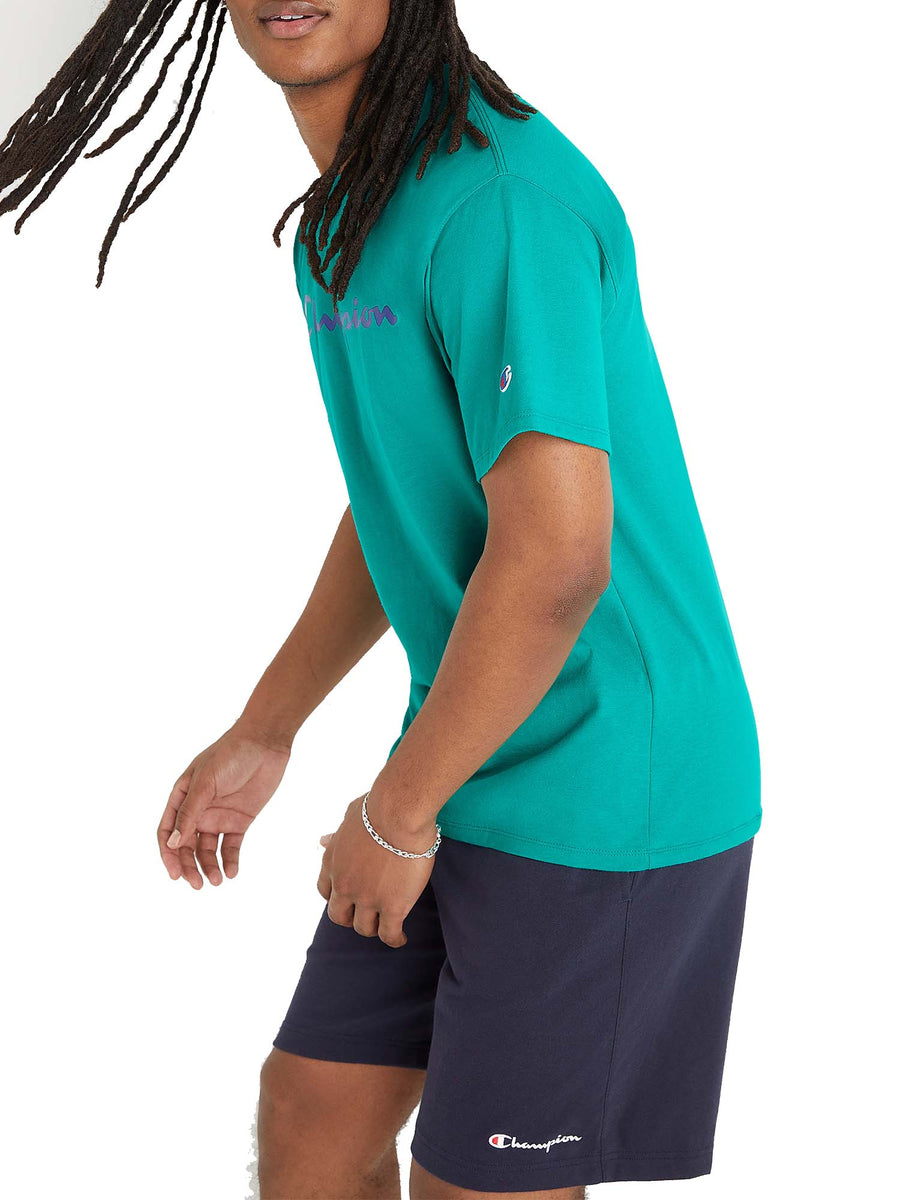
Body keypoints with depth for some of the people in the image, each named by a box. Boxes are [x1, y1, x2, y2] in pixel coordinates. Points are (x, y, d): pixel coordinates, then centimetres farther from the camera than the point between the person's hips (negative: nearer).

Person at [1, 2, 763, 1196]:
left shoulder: (499, 194, -23)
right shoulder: (351, 208, 9)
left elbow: (556, 556, -28)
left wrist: (398, 814, -16)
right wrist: (261, 735, 20)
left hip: (600, 795, -9)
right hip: (473, 762, 9)